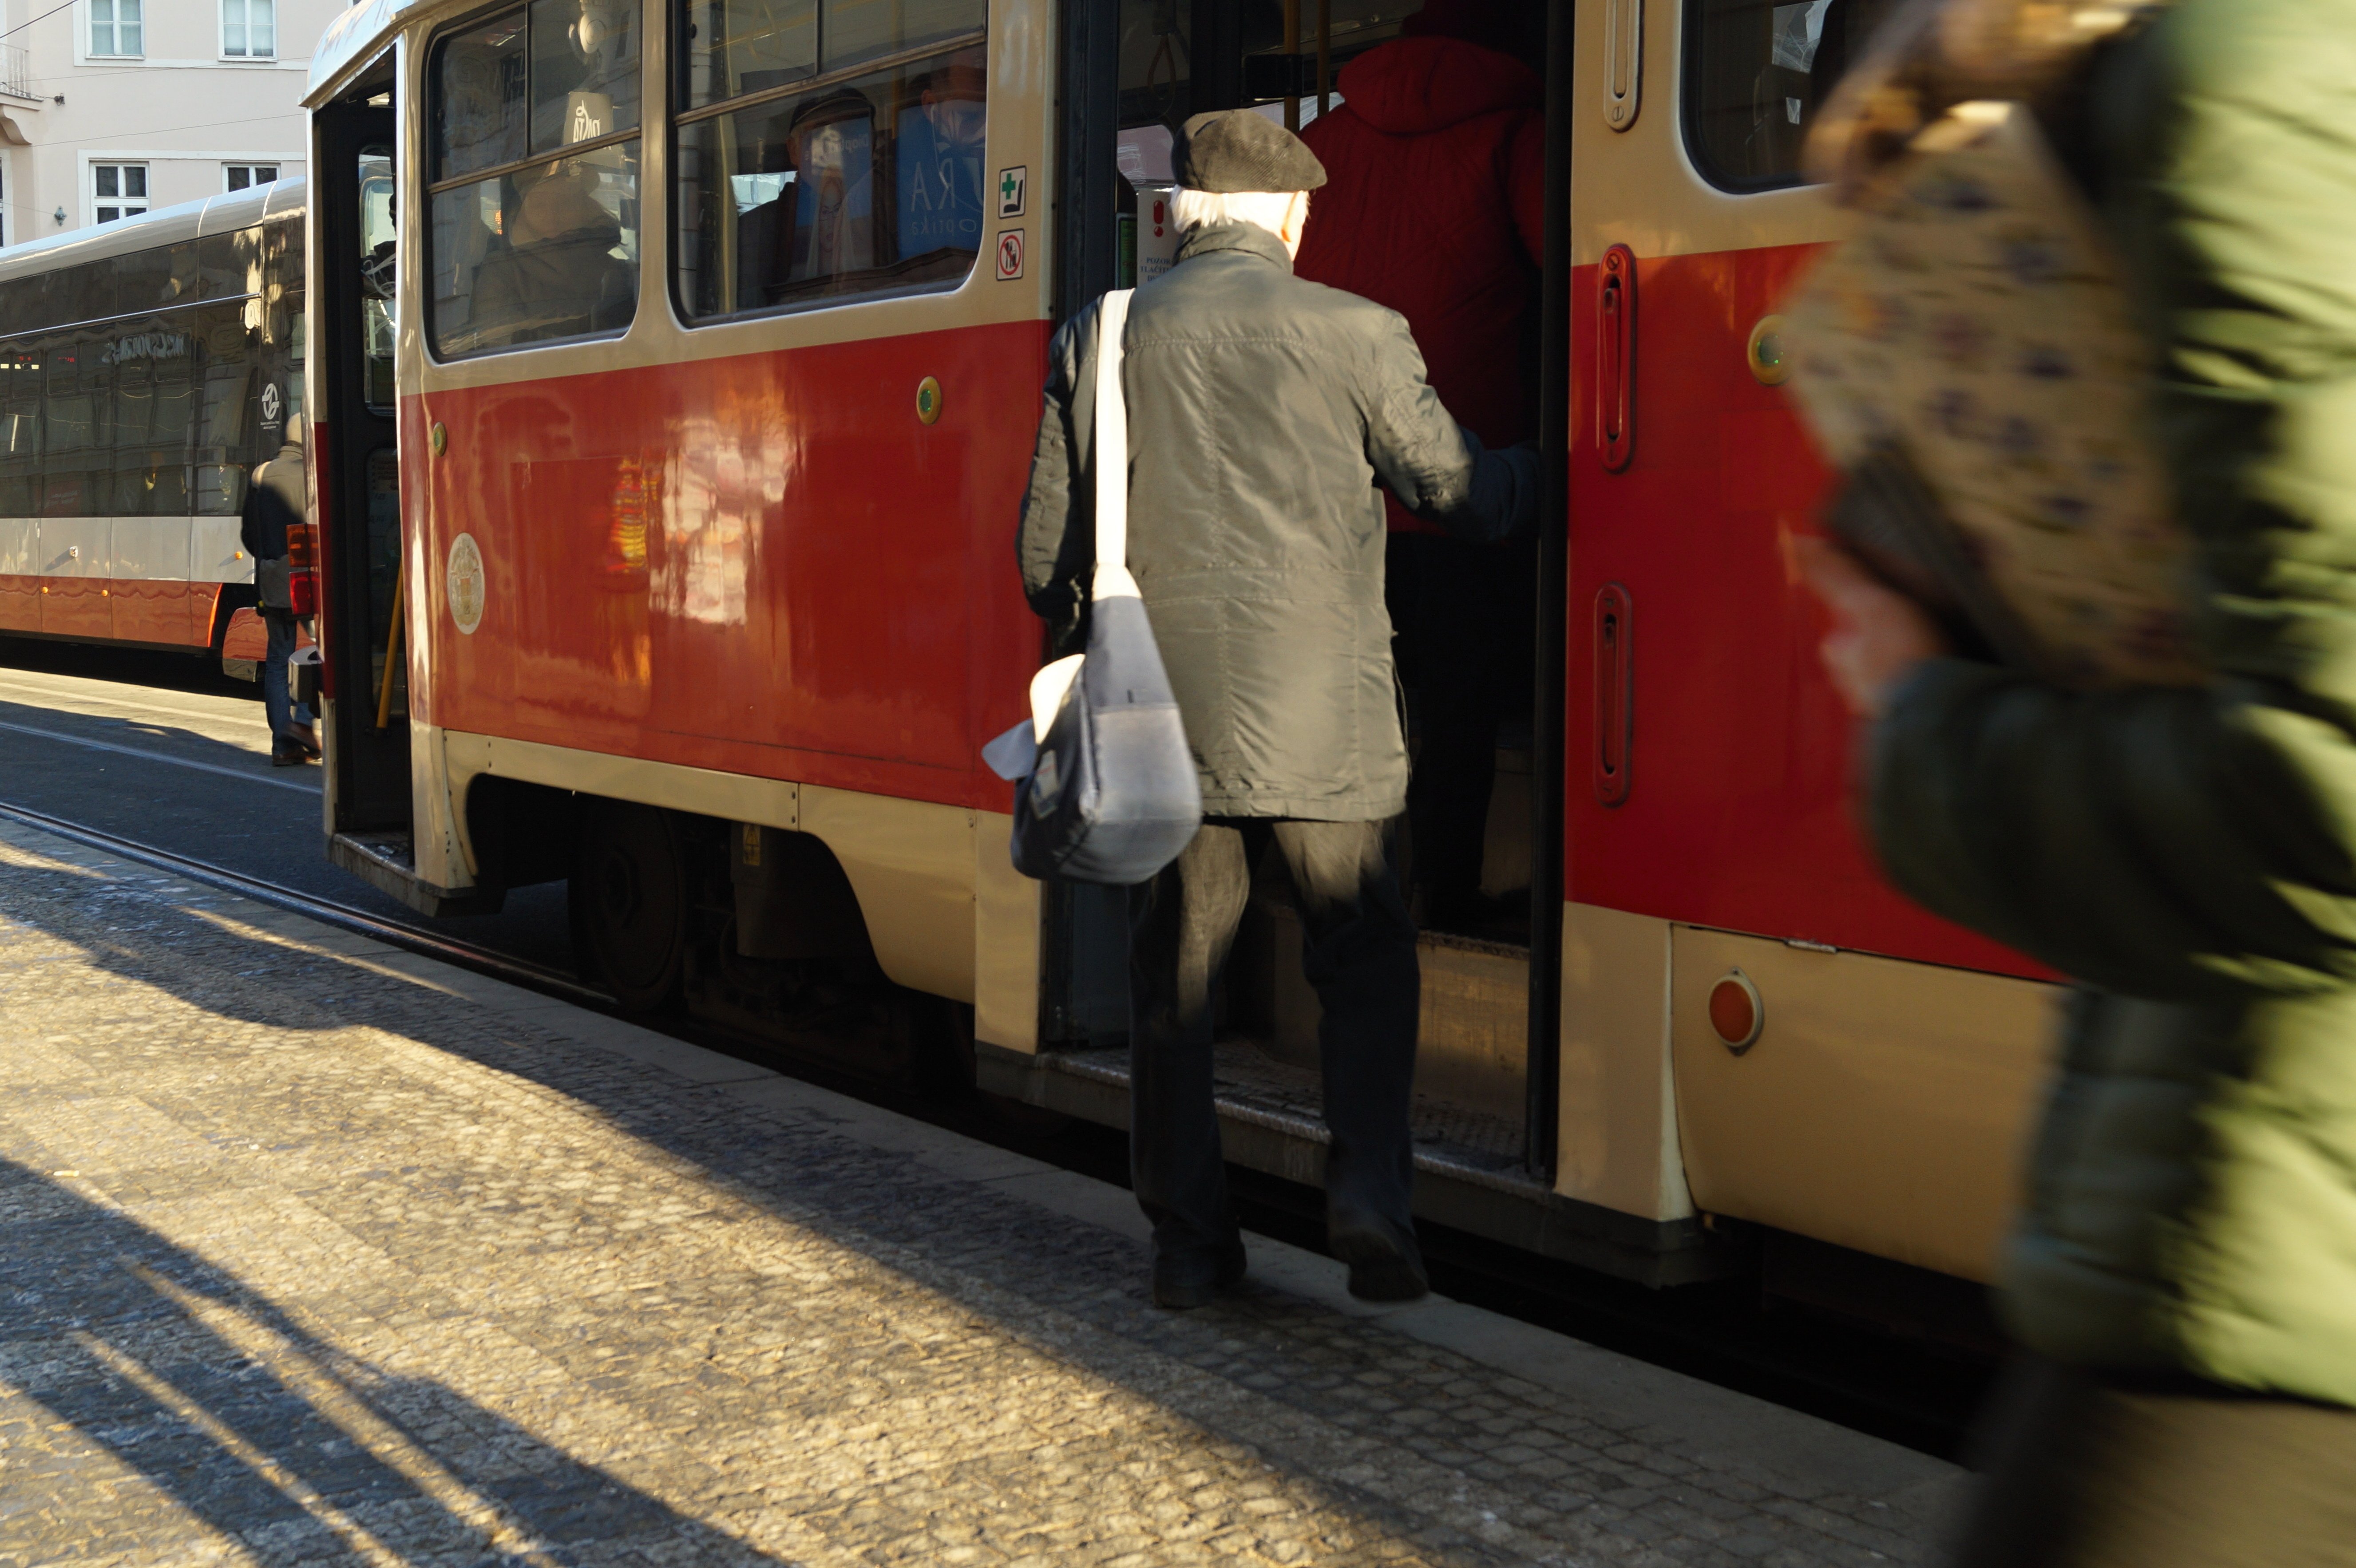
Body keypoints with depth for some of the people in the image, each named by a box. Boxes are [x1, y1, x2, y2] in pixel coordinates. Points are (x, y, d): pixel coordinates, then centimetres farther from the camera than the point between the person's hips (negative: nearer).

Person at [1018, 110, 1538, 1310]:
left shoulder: (1099, 338, 5)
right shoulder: (1352, 333, -3)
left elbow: (1045, 549, 8)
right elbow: (1461, 491, 6)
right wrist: (1544, 478, 26)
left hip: (1159, 715, 2)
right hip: (1319, 719, -2)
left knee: (1172, 979, 10)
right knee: (1365, 962, 12)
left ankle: (1188, 1243, 15)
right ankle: (1369, 1194, -2)